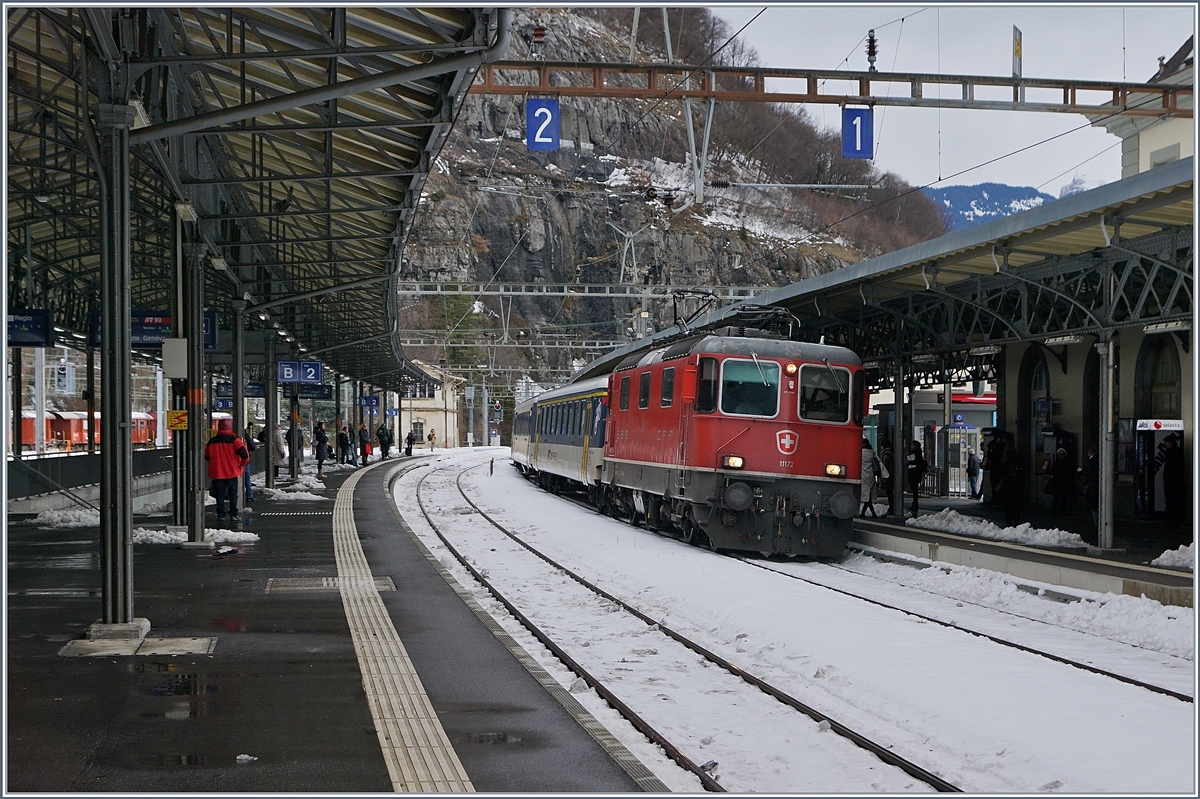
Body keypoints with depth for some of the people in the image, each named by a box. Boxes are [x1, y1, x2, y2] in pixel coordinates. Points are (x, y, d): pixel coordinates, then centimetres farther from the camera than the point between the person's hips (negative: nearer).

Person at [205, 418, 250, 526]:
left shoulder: (212, 441, 6)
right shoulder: (233, 439, -7)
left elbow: (207, 457, 16)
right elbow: (243, 453, -16)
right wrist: (243, 463, 1)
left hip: (217, 472, 2)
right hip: (232, 472, -2)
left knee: (220, 494, 7)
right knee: (233, 494, 6)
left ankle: (221, 515, 4)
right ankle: (233, 514, 2)